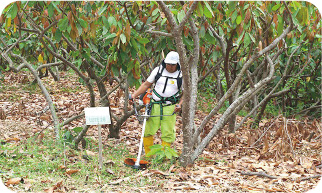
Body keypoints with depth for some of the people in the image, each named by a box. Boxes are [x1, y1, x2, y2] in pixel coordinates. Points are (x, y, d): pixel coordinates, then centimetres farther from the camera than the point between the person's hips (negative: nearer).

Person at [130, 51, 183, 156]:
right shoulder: (158, 70, 5)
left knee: (168, 133, -1)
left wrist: (180, 104, -12)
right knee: (147, 131, -1)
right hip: (155, 106, 1)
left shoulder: (181, 75, 1)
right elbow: (146, 84, 9)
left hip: (170, 108, -1)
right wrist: (134, 94, -2)